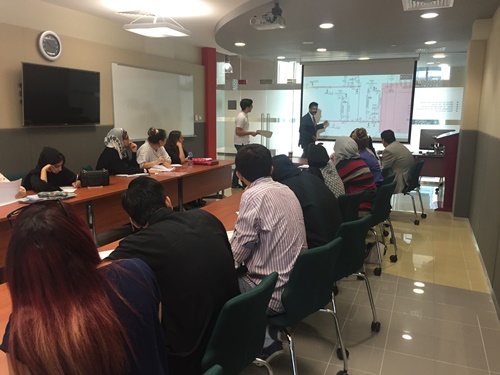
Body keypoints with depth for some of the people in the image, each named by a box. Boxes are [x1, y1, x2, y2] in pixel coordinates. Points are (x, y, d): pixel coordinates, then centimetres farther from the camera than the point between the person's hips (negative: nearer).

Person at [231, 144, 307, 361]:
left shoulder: (253, 195, -18)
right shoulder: (286, 190, 5)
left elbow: (238, 253, -16)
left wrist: (226, 246, 6)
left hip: (276, 292, -7)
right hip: (298, 283, 8)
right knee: (241, 274, 24)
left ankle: (264, 343, 15)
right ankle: (268, 338, 24)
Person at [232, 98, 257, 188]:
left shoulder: (244, 116, 13)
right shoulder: (241, 117, -19)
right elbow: (238, 132, -23)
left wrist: (250, 133, 14)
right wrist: (251, 133, -18)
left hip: (243, 143, 10)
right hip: (241, 144, -10)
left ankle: (235, 183, 21)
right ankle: (245, 185, 2)